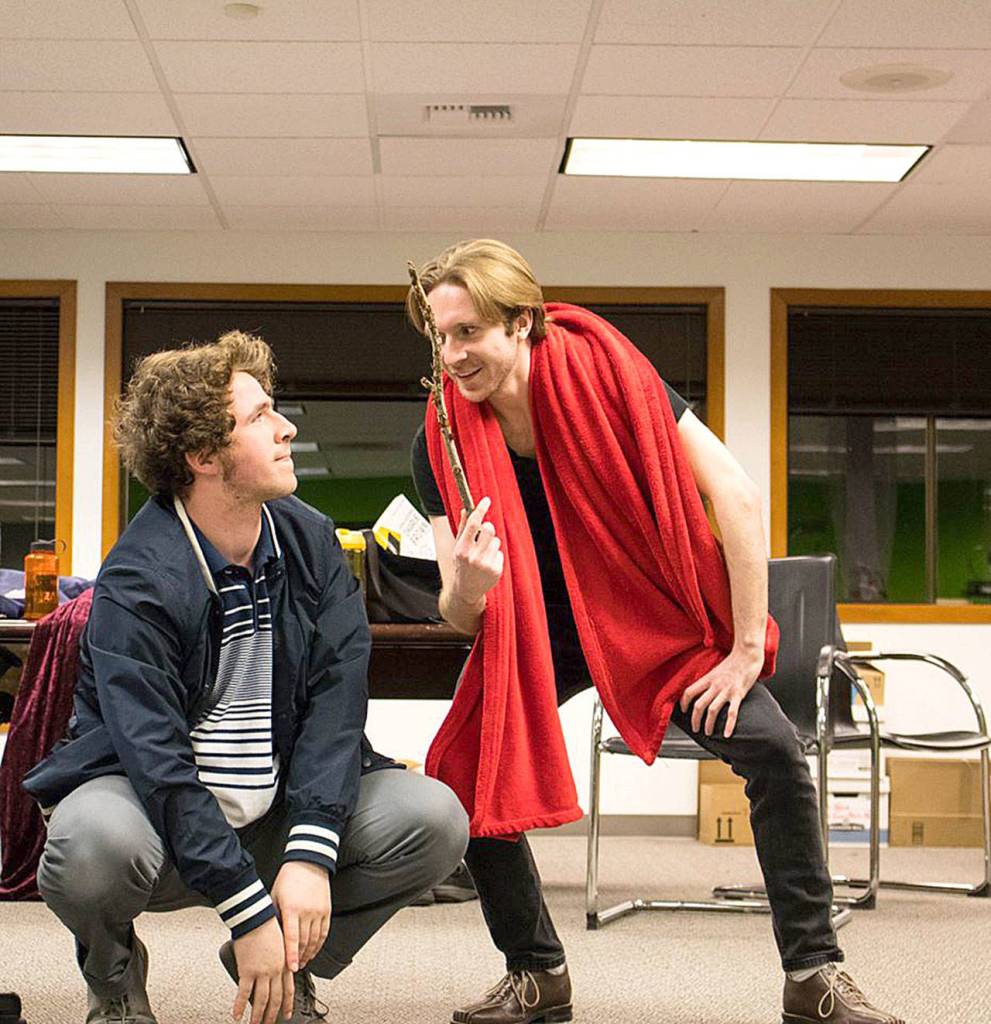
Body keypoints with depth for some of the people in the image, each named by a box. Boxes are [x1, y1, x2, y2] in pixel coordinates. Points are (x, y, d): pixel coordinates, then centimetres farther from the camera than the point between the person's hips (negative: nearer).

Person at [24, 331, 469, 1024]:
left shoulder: (309, 539, -3)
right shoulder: (139, 583, -19)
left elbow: (337, 694, -11)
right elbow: (158, 761, -25)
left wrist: (309, 855, -24)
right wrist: (250, 912, -29)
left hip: (279, 802, 5)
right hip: (143, 794, -4)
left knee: (435, 818, -17)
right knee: (96, 842, -38)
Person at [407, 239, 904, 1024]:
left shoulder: (606, 373, -22)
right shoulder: (442, 444, -14)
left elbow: (737, 496, -21)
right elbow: (461, 619, -11)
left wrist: (746, 650, -21)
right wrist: (465, 590, -37)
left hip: (654, 614, -2)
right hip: (534, 634, 2)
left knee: (774, 751, -21)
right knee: (462, 773, -17)